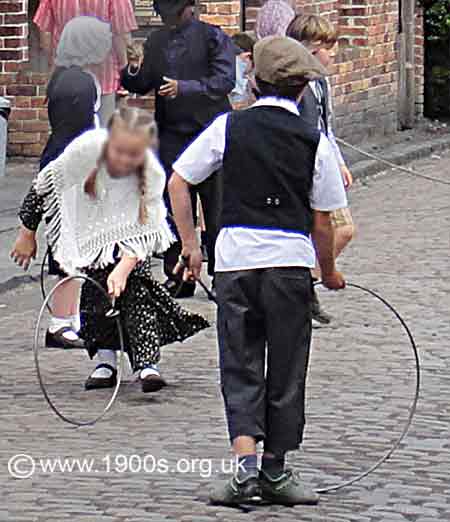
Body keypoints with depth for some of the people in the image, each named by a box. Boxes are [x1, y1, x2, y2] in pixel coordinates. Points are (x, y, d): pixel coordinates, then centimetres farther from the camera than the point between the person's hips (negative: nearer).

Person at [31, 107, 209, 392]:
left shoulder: (153, 174, -29)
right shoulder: (85, 149, -32)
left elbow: (145, 230, -30)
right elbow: (45, 185, -16)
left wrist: (123, 268, -46)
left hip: (126, 235, -1)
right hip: (86, 230, 1)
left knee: (134, 283, -20)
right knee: (94, 285, -17)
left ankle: (148, 364, -24)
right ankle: (105, 359, -7)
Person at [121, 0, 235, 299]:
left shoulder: (213, 38, -4)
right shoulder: (156, 41, 12)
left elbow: (225, 81, -14)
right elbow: (142, 86, 14)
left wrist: (184, 87, -24)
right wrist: (134, 71, -9)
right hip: (171, 136, 5)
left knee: (216, 210, 1)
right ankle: (177, 278, 14)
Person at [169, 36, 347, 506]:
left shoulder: (229, 127, 3)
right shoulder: (313, 142, 1)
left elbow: (178, 181, 2)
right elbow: (322, 221, 5)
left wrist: (190, 246, 10)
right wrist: (329, 272, 21)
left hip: (234, 257, 1)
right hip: (291, 259, -1)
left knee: (239, 366, 5)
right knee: (285, 371, 10)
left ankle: (245, 463, -11)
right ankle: (274, 473, 15)